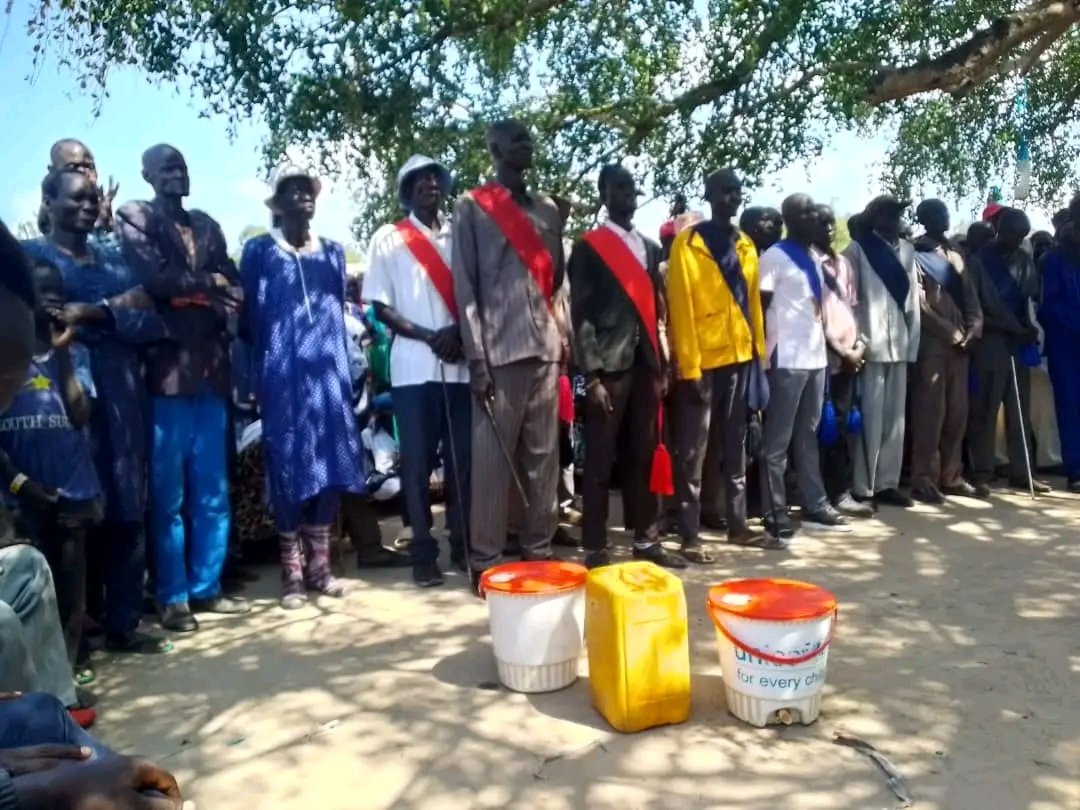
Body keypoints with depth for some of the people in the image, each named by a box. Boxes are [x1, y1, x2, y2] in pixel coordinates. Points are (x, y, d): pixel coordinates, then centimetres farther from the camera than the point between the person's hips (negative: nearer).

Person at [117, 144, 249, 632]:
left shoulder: (207, 226, 21)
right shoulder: (134, 218, 6)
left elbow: (233, 287, 10)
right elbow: (152, 279, -11)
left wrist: (188, 292, -9)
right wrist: (207, 284, 1)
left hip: (211, 368, 5)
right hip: (168, 368, -5)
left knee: (212, 491, 8)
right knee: (168, 494, -1)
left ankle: (206, 587, 18)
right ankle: (172, 597, 9)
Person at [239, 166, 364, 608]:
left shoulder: (333, 251, 16)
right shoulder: (258, 251, 5)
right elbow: (249, 318, 2)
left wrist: (344, 370, 11)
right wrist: (258, 375, -2)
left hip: (329, 372, 4)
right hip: (283, 375, -3)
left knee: (331, 465, 4)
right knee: (288, 469, -1)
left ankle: (319, 563, 17)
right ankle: (291, 570, 10)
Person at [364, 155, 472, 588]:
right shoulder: (388, 239, 6)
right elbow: (381, 306, 1)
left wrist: (460, 332, -10)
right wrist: (429, 336, -11)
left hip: (461, 363, 2)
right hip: (414, 366, -2)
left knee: (463, 458, 5)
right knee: (418, 461, 2)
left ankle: (462, 543, 16)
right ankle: (423, 551, 11)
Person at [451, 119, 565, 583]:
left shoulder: (547, 209, 19)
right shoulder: (471, 208, 5)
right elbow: (464, 285, -2)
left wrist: (560, 333, 9)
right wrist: (475, 358, -9)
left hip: (545, 348, 5)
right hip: (498, 351, -5)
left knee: (544, 458, 7)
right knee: (492, 459, -3)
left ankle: (539, 550, 16)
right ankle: (485, 560, 6)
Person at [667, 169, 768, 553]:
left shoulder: (746, 244, 14)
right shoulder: (688, 243, -5)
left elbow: (753, 301, 15)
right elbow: (681, 307, -10)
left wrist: (759, 353, 8)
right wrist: (689, 366, -15)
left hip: (740, 357, 6)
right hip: (702, 360, -6)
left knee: (735, 446, 13)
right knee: (693, 453, -2)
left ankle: (737, 524, 23)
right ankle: (689, 536, 3)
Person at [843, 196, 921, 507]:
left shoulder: (907, 250, 15)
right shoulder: (858, 250, 0)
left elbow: (913, 298, 14)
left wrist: (912, 342, 8)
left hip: (899, 344, 5)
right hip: (871, 345, -5)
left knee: (895, 418, 7)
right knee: (870, 417, -5)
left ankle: (887, 482, 15)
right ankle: (862, 487, 2)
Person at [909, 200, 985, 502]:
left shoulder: (955, 255, 19)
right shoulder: (916, 254, -2)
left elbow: (970, 297, 14)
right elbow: (920, 304, -10)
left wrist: (973, 329, -3)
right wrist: (953, 334, -11)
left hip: (960, 344, 7)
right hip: (931, 344, -7)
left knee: (957, 413, 7)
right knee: (930, 413, -7)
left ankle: (951, 477, 15)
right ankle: (924, 480, -2)